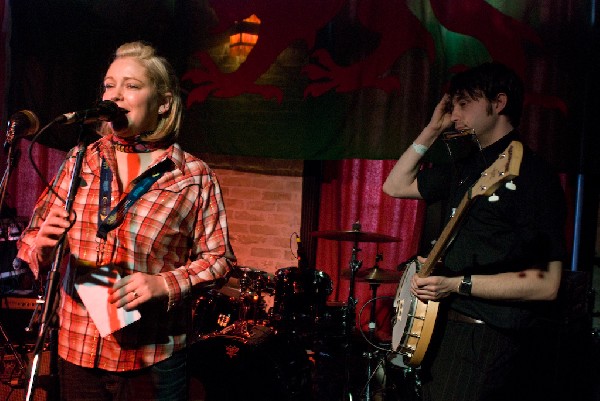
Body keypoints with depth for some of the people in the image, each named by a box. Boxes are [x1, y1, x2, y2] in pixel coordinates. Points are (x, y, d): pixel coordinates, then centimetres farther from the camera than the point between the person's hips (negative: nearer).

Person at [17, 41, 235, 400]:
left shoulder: (194, 177, -7)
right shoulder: (80, 162, 3)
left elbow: (218, 258, -3)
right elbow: (33, 242, 9)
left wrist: (165, 284, -18)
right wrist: (41, 243, -14)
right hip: (75, 350, 3)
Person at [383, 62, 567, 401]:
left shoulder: (532, 173, -14)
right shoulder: (465, 167, 11)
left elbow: (546, 283, -20)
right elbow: (395, 186, 18)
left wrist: (457, 284, -22)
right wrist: (433, 130, 9)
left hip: (490, 342, -8)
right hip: (445, 326, 8)